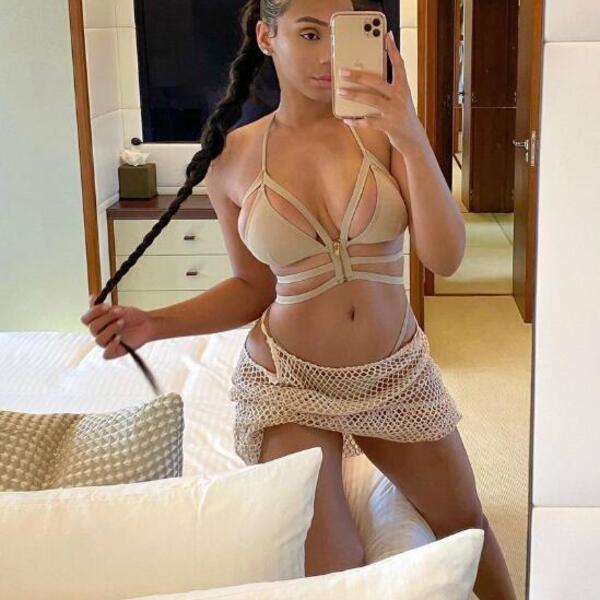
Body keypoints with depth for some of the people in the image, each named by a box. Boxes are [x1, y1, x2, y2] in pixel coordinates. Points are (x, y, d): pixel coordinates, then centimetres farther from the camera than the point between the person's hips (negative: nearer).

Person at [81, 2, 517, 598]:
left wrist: (413, 139, -27)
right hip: (291, 383, -1)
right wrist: (154, 323, -9)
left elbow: (445, 258, -18)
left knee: (465, 524, 19)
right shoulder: (233, 159, -6)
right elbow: (254, 288, 4)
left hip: (397, 375, 2)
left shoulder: (381, 130, -9)